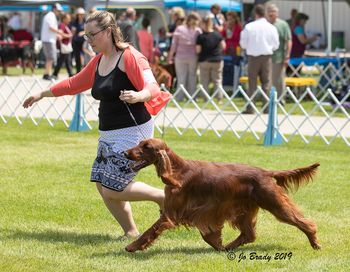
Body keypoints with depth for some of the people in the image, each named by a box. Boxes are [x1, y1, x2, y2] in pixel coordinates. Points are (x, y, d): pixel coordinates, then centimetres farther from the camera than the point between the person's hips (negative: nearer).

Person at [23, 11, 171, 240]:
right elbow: (74, 83, 25)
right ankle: (132, 233, 15)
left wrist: (138, 96, -44)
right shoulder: (98, 61, 11)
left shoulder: (130, 57, -14)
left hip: (132, 132, -9)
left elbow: (152, 87, -22)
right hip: (109, 134, 9)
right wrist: (42, 95, 30)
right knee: (103, 186, 5)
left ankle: (163, 197, 4)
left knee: (113, 189, -12)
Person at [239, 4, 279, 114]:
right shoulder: (271, 27, -3)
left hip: (253, 56, -1)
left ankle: (250, 108, 3)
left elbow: (243, 44, -1)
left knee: (252, 82, 5)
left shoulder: (249, 27, -7)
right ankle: (266, 107, 3)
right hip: (267, 56, 1)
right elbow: (276, 45, 3)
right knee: (266, 82, 7)